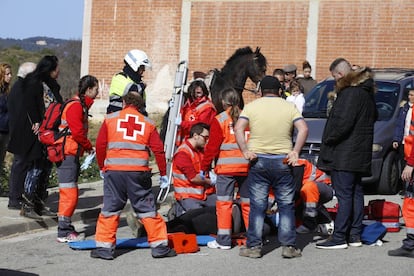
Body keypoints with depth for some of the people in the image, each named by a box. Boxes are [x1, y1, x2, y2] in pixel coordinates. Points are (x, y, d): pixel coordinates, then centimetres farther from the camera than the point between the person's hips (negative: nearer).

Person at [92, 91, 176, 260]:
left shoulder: (110, 119, 9)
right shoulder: (148, 123, 12)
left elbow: (100, 145, 7)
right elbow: (158, 150, 7)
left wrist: (102, 167, 20)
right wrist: (163, 174, 14)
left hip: (113, 171, 0)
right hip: (139, 172, 0)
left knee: (110, 209, 8)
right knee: (147, 209, 8)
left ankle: (105, 247, 9)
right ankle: (159, 246, 9)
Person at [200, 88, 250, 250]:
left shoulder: (220, 120, -3)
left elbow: (212, 146, -5)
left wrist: (204, 168, 2)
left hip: (226, 167, -4)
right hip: (247, 166, 4)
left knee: (223, 203, 0)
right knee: (247, 203, 12)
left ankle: (223, 240, 0)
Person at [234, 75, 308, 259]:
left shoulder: (251, 106, 4)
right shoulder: (289, 107, 5)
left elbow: (238, 129, -8)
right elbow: (303, 129, -7)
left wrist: (245, 151, -11)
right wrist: (295, 152, -10)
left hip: (258, 160, 0)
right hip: (282, 161, 0)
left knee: (257, 206, 4)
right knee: (286, 205, 7)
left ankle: (253, 246, 6)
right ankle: (288, 246, 6)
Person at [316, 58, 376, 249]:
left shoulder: (350, 93, -17)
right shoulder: (365, 91, 15)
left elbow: (343, 122, -24)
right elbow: (373, 117, 24)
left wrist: (329, 139, -11)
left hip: (344, 154, -10)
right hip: (360, 154, 10)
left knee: (344, 194, -9)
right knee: (356, 193, 13)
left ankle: (339, 237, -7)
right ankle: (355, 235, 18)